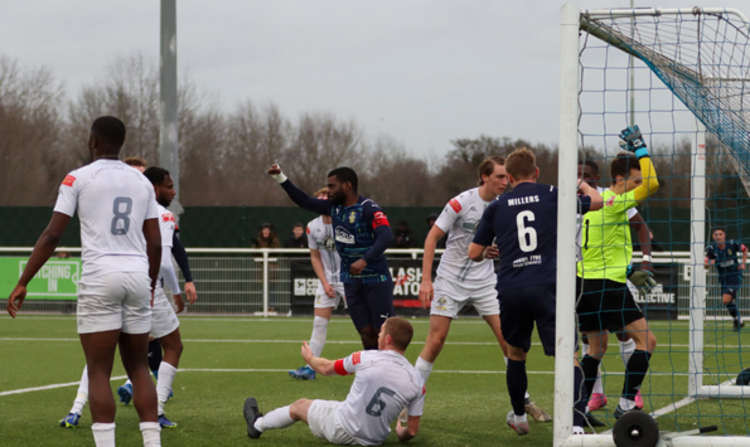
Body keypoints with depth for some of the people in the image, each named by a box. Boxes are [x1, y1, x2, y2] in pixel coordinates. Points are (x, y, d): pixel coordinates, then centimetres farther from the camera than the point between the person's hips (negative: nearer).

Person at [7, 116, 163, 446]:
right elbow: (155, 244, 12)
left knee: (98, 372, -1)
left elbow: (52, 235, -5)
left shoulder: (78, 178, 0)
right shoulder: (142, 182, 13)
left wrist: (22, 283, -2)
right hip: (138, 275, 4)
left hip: (100, 277, -4)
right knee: (138, 368, 13)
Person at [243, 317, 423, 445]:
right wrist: (401, 434, 18)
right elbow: (412, 430, -7)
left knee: (300, 405, 23)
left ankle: (258, 424, 48)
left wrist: (310, 358, 24)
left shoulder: (366, 358, -18)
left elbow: (326, 368, 2)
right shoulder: (416, 381, -12)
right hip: (374, 440, 3)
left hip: (342, 431, -3)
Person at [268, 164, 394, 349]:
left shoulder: (369, 209, -16)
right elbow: (305, 201, 16)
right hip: (351, 281, 7)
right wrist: (280, 178, 11)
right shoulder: (334, 206, 7)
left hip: (376, 279, -7)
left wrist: (365, 260, -40)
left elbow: (386, 236, -28)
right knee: (366, 332, 6)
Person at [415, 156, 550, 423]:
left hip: (485, 281, 4)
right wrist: (425, 280, -14)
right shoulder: (461, 203, -14)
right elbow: (432, 237, -10)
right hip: (451, 279, -3)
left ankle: (523, 400, 7)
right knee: (436, 340, -7)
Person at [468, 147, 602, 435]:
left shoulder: (496, 207, 10)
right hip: (547, 287, -3)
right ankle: (576, 424, -21)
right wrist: (582, 183, 41)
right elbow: (596, 201, 20)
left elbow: (474, 253, 15)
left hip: (510, 290, 3)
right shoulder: (552, 196, 5)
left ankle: (518, 417, 36)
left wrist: (488, 254, 38)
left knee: (516, 352, 24)